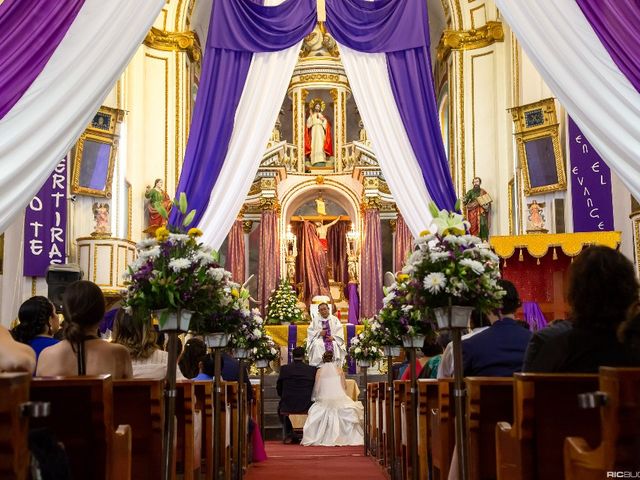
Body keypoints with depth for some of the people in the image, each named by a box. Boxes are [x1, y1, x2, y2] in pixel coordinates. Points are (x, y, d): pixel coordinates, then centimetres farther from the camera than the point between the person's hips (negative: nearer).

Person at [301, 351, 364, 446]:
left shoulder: (319, 371, 4)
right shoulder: (339, 370, 5)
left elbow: (316, 389, 3)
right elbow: (344, 386, 8)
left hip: (324, 400, 0)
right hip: (340, 399, 0)